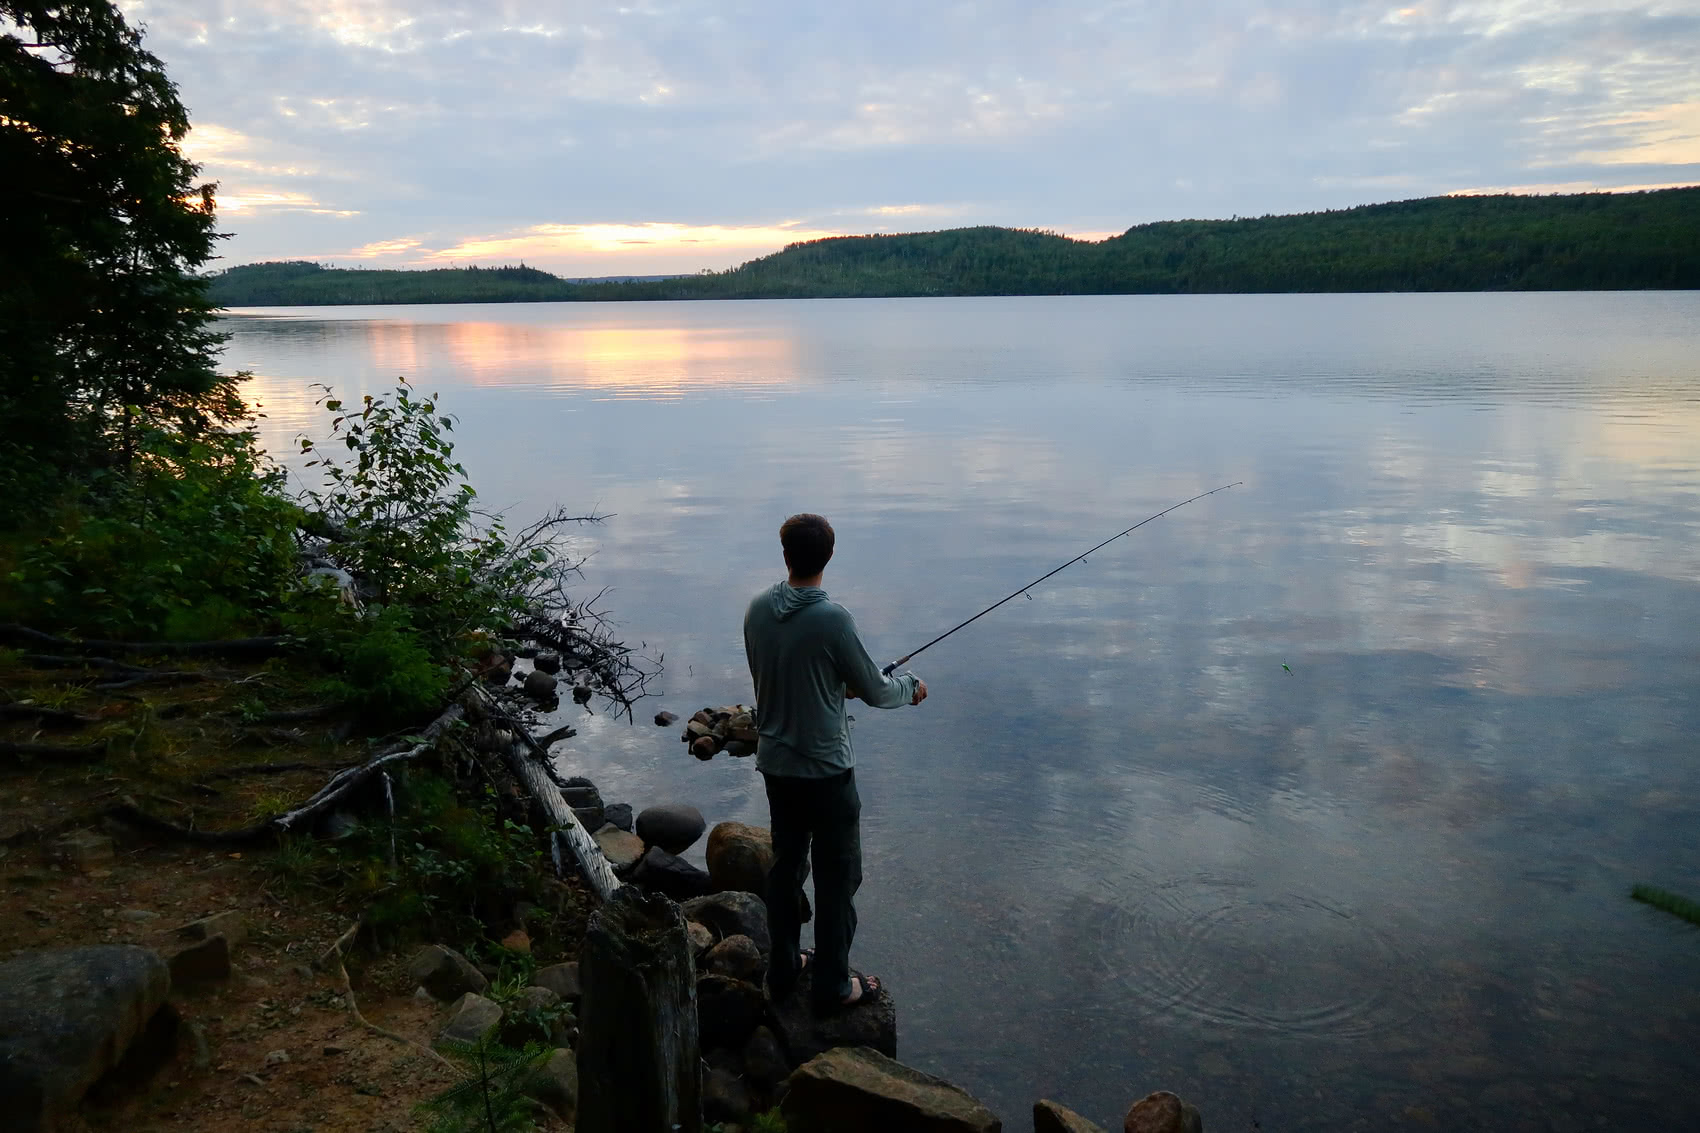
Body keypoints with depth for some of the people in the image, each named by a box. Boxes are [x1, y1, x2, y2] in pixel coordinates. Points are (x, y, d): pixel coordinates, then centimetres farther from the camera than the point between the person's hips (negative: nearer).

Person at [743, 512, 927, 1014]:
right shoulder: (832, 618, -22)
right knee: (837, 877, 8)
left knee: (786, 864, 20)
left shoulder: (758, 609, -4)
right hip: (825, 769, -6)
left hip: (775, 763, 6)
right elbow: (874, 690, -11)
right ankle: (832, 987, 18)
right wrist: (911, 686, 10)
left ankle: (783, 970, 34)